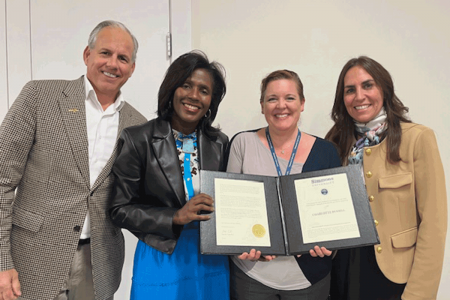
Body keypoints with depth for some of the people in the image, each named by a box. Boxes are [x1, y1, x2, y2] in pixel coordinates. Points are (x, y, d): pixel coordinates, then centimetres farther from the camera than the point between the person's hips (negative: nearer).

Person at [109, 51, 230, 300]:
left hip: (212, 263, 3)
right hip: (161, 261, -3)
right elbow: (121, 209, -8)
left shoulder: (220, 143, 0)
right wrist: (175, 217, -19)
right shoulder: (138, 139, -10)